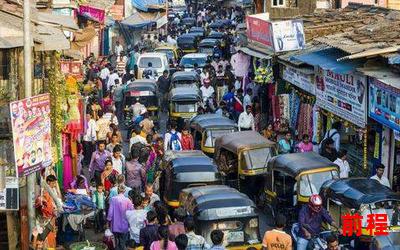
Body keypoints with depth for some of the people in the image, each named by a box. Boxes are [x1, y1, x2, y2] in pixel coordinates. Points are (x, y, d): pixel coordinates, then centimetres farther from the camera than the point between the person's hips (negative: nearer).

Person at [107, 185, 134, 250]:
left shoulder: (113, 199, -10)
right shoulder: (127, 200, -12)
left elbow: (110, 212, -7)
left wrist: (109, 220, 7)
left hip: (115, 226, 1)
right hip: (124, 226, -1)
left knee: (117, 243, 14)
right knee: (123, 244, 8)